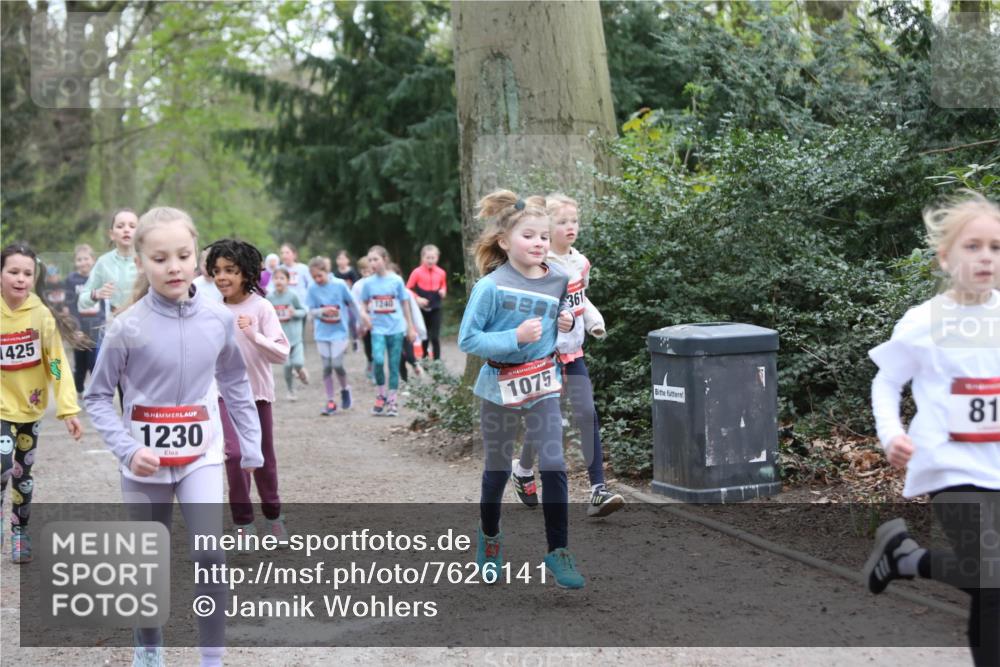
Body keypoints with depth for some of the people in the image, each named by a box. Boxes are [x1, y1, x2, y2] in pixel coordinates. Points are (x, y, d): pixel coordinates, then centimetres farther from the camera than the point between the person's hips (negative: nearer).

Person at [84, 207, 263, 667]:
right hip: (146, 463, -1)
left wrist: (251, 448, 7)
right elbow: (97, 397, -7)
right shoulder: (127, 327, -15)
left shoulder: (218, 319, -7)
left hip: (201, 456, 1)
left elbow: (235, 384, 8)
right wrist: (128, 449, -20)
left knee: (210, 557, -13)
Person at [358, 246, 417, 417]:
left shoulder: (396, 280, -1)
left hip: (396, 328, 0)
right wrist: (364, 313, -11)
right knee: (378, 360, -20)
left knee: (394, 365, 4)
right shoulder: (368, 283, 1)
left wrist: (410, 327, 10)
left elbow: (404, 305, 7)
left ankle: (392, 401, 14)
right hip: (378, 328, 0)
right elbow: (363, 303, 12)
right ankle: (380, 395, 1)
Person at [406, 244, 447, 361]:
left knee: (435, 337, -4)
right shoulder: (417, 272, -8)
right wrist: (417, 299, -18)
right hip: (422, 309, -1)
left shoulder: (441, 273, 0)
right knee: (424, 338, 11)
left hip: (435, 309, 1)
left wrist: (443, 291, -6)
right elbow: (408, 290, -4)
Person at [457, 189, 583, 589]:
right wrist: (515, 337, -27)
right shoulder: (491, 286, -16)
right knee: (498, 469, 12)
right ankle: (489, 535, 37)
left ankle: (558, 550, 5)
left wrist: (567, 324, -7)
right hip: (500, 387, -3)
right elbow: (467, 340, -17)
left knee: (554, 467, -5)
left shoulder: (558, 281, -2)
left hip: (543, 386, 3)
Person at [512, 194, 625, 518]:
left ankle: (598, 490, -8)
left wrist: (593, 315, 5)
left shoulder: (580, 262, 5)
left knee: (587, 414, -7)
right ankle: (523, 470, 34)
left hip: (572, 351, 5)